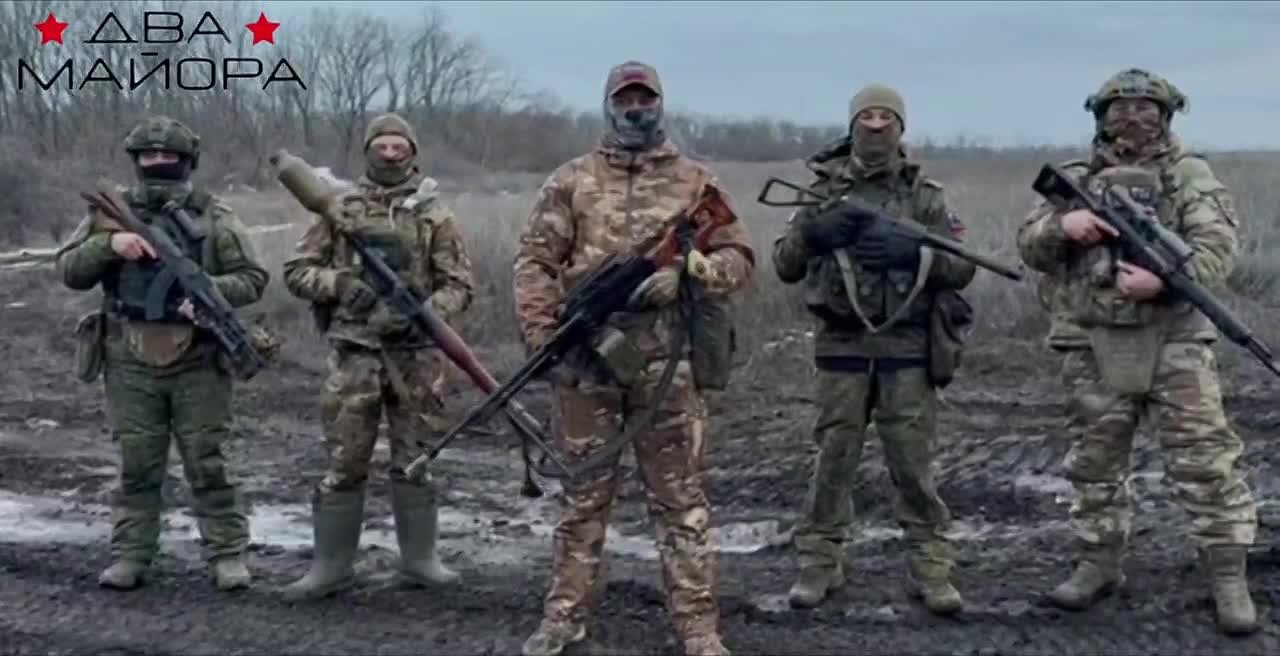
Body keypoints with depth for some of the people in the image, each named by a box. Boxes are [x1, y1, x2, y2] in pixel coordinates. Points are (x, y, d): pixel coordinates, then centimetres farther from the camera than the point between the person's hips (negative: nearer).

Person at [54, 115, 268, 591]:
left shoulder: (214, 216, 0)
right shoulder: (112, 212, 5)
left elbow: (253, 279, -1)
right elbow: (68, 271, 2)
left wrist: (212, 291, -21)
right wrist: (109, 243, -16)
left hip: (198, 364, -1)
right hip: (131, 366, 2)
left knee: (208, 465, 3)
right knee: (136, 467, 8)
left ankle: (227, 555, 10)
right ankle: (129, 556, 17)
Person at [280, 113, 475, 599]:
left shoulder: (433, 215, 4)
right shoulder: (340, 209, 6)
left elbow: (459, 285, 2)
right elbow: (296, 272, 6)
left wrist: (426, 314, -17)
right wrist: (341, 284, -12)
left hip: (414, 354, 0)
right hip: (354, 353, 0)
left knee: (416, 461, 7)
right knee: (343, 463, 2)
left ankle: (419, 558, 19)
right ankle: (331, 565, 10)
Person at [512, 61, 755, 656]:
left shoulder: (695, 181, 8)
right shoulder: (571, 180, 8)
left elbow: (738, 257, 5)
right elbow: (535, 260, 4)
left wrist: (683, 275, -14)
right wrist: (541, 336, -7)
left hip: (667, 363, 0)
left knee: (680, 498, 2)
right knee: (584, 492, 10)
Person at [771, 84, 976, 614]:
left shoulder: (925, 194, 3)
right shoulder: (825, 191, 5)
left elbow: (962, 268, -2)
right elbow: (785, 266, 3)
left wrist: (911, 252, -19)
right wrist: (811, 232, -18)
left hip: (906, 347, 0)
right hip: (841, 346, 1)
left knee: (914, 464, 2)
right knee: (833, 460, 5)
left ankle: (930, 567, 10)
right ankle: (819, 563, 15)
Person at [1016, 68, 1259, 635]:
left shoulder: (1190, 175, 1)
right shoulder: (1075, 179, 10)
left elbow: (1216, 248, -10)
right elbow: (1030, 249, 6)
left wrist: (1161, 279, -28)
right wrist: (1062, 224, -15)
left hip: (1175, 343, -3)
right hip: (1099, 347, 3)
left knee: (1205, 464, -5)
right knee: (1095, 465, 11)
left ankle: (1229, 577, 3)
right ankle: (1099, 565, 25)